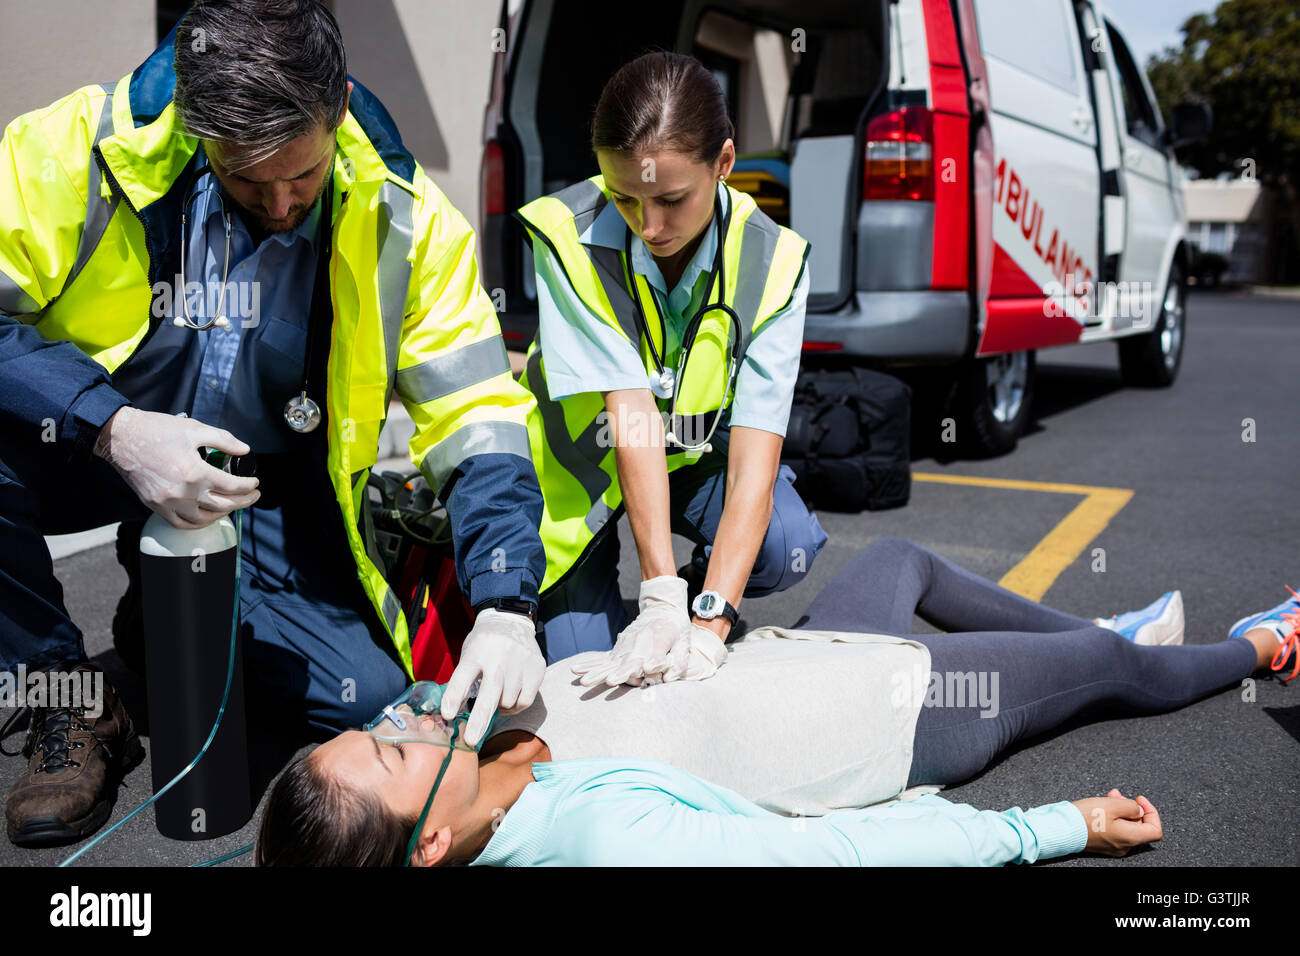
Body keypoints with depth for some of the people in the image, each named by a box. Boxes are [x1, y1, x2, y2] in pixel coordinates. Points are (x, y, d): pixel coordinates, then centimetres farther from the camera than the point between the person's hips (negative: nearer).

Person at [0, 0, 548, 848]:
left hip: (274, 488, 1)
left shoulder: (405, 220, -16)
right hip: (92, 456, 0)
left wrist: (504, 610, -30)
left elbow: (477, 418, -17)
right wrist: (113, 428, -35)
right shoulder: (78, 148, -19)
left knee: (368, 697, -13)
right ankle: (72, 702, -7)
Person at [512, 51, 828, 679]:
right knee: (587, 674, -12)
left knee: (786, 547, -30)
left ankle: (702, 590, 4)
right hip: (585, 458, -1)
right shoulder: (568, 238, -26)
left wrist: (710, 619, -40)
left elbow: (756, 446, -29)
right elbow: (631, 412, -33)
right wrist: (659, 596, -39)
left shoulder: (771, 263, -22)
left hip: (697, 453, 1)